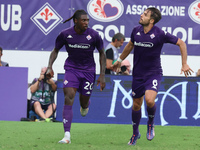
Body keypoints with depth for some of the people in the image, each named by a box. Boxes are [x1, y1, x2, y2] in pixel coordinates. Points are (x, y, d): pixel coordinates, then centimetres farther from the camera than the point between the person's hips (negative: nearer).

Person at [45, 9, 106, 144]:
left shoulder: (94, 35, -12)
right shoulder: (65, 34, -10)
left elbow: (102, 53, 0)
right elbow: (56, 50, 6)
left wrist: (102, 75, -4)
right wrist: (50, 67, -9)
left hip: (88, 70, 0)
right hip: (71, 68, 0)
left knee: (84, 102, 7)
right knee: (69, 98, -19)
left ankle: (85, 106, 52)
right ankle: (67, 136, -23)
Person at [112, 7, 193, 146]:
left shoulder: (160, 34, -16)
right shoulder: (136, 31, -2)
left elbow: (181, 43, -5)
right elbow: (130, 45, 20)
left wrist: (184, 64, -8)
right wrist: (120, 60, 30)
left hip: (154, 73, -4)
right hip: (138, 74, 4)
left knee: (149, 100, -26)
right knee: (136, 104, 10)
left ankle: (151, 123, 6)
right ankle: (135, 133, 32)